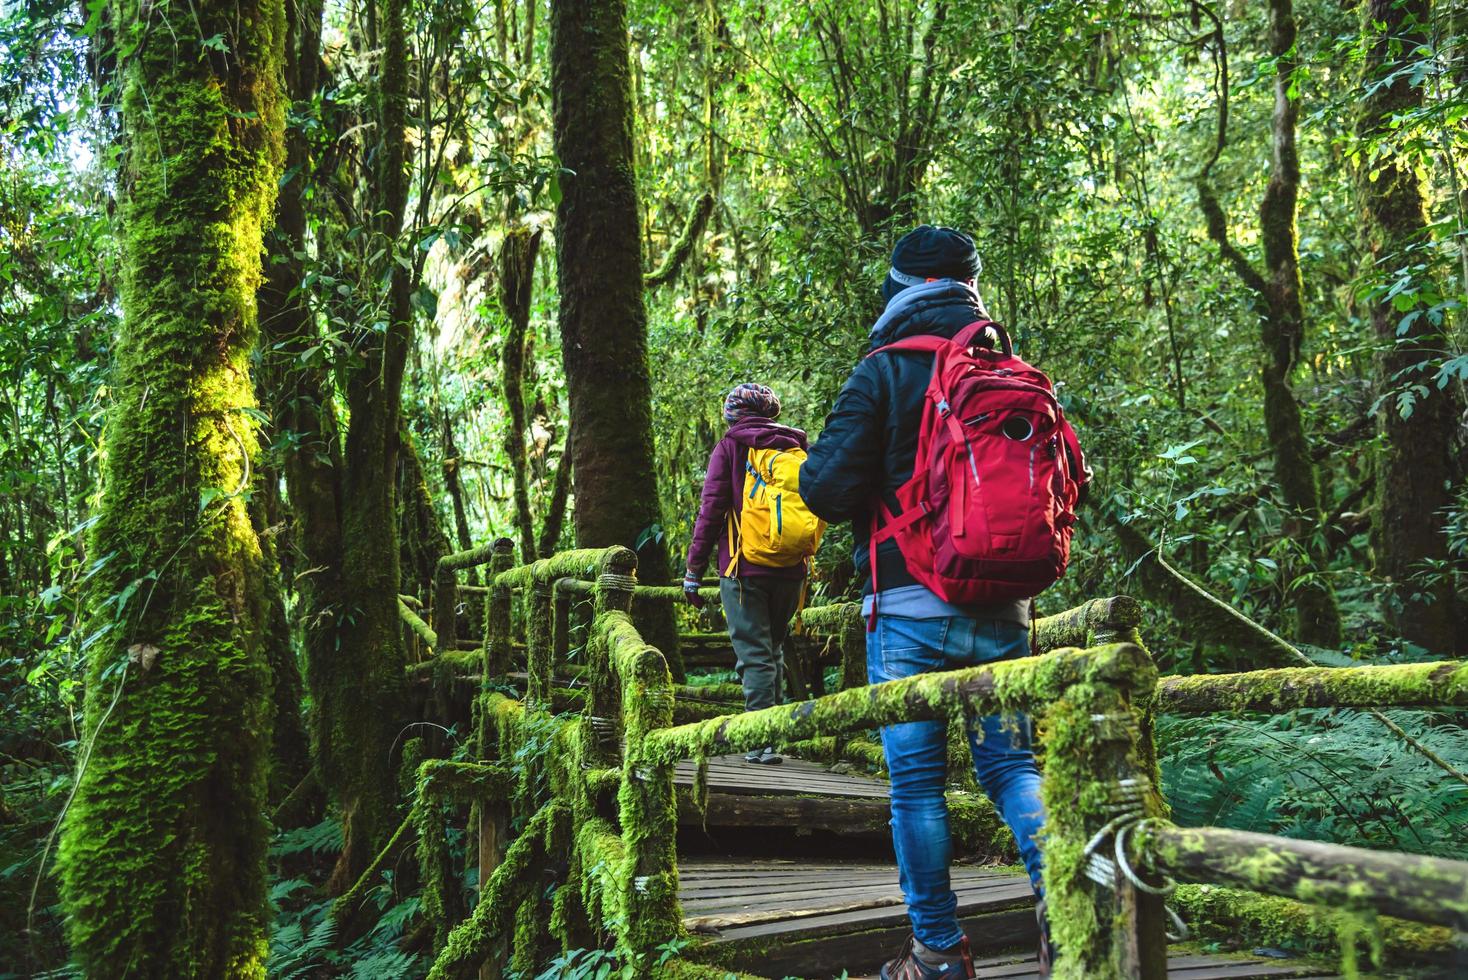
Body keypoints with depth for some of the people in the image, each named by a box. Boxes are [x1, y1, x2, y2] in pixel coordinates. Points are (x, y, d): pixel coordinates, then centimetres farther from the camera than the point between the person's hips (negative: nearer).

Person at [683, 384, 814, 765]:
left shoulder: (730, 447, -1)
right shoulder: (796, 447, 11)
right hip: (791, 570, 4)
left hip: (745, 567, -4)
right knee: (773, 649, 17)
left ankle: (763, 741, -5)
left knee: (754, 654, -2)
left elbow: (711, 511, -6)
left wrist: (693, 570, -1)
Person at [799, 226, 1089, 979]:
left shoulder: (884, 372, -7)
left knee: (915, 780, 6)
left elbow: (828, 487, -14)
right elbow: (1069, 473, 10)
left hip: (912, 607, -4)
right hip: (1002, 609, 4)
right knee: (1010, 762, 14)